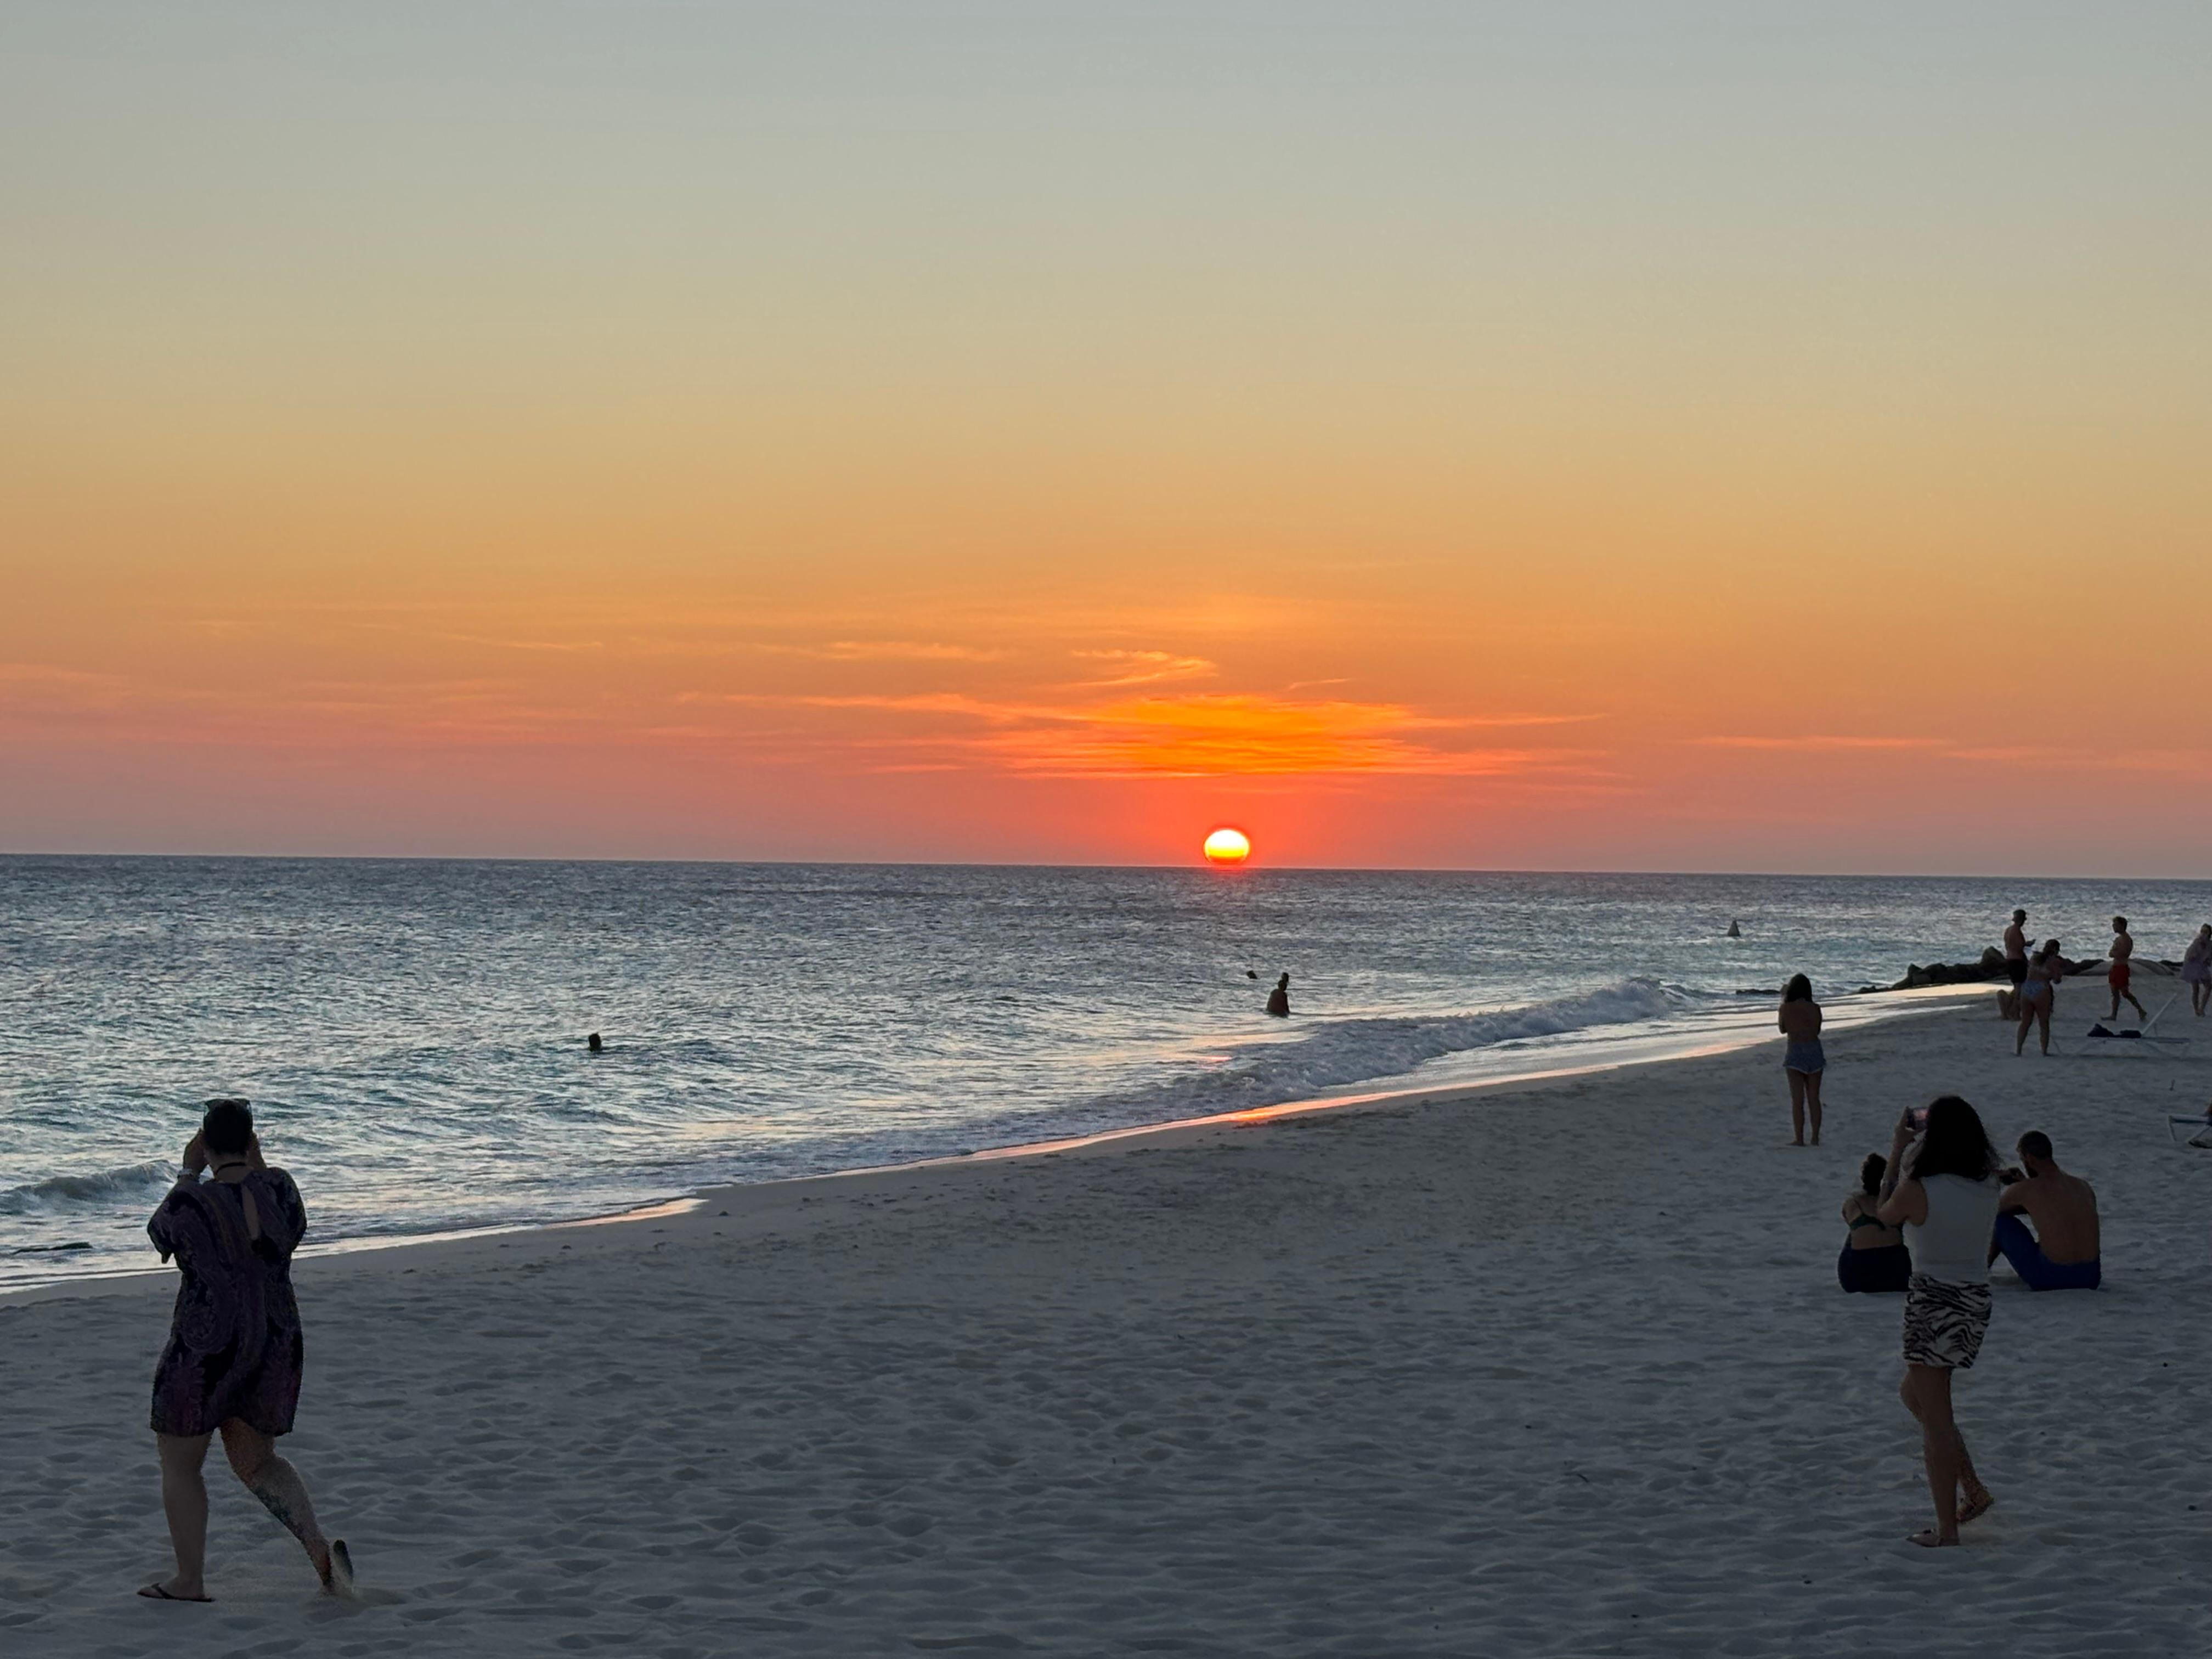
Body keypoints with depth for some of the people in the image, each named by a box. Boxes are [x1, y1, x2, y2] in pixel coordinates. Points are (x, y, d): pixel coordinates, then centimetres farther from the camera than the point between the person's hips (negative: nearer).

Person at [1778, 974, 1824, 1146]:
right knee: (1814, 1098, 11)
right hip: (1814, 1051, 3)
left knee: (1797, 1099, 1)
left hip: (1795, 1053, -2)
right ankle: (1816, 1138, 12)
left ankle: (1799, 1138, -1)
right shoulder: (1815, 1008, -2)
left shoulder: (1786, 1008, -8)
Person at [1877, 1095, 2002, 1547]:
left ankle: (1946, 1527, 8)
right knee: (1913, 1393, 25)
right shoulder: (1988, 1186, -1)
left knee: (1935, 1420, 3)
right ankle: (1973, 1490, 21)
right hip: (1976, 1301, 7)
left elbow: (1886, 1214, 6)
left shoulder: (1917, 1190, -16)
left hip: (1933, 1302, -7)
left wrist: (1898, 1151, 13)